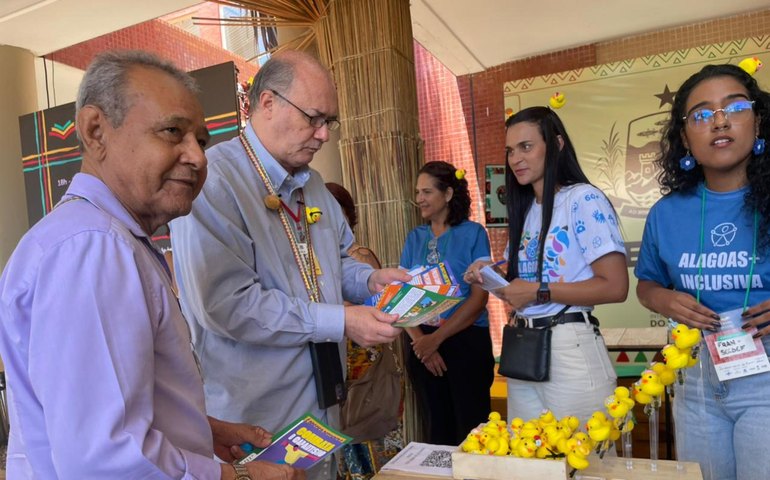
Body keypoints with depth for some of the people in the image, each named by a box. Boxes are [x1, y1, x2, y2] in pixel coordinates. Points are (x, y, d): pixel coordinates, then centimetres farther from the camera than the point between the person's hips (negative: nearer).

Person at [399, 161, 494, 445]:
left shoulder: (472, 233, -4)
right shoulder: (415, 237, 9)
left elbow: (479, 296, -10)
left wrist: (437, 338, -15)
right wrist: (419, 339, -9)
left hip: (466, 341, -4)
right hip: (423, 344, 4)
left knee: (471, 428, 2)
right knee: (437, 428, 14)